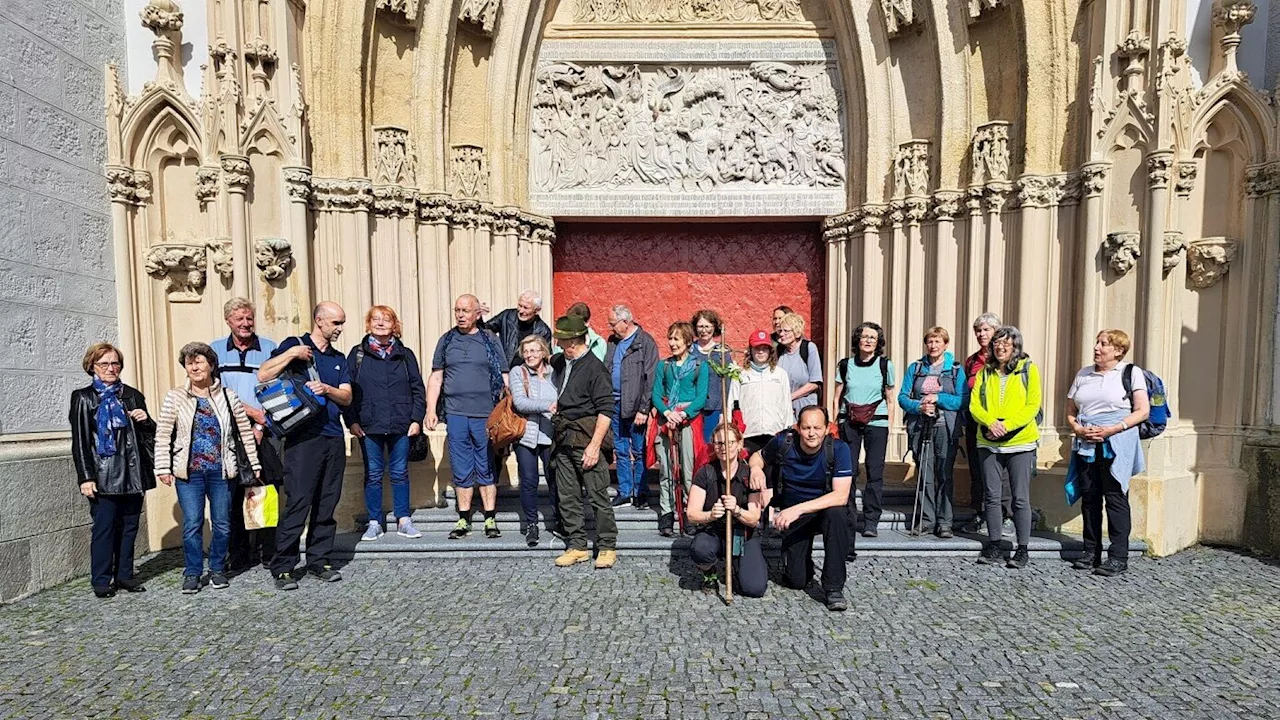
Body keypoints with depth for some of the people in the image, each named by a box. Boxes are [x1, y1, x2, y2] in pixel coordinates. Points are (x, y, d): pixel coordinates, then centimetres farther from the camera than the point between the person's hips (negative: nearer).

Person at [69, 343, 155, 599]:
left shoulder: (132, 395, 13)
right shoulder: (84, 397, 3)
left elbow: (150, 433, 19)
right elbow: (80, 440, -3)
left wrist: (146, 420, -5)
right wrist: (85, 477, -9)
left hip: (133, 472, 4)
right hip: (103, 475, -4)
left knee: (129, 526, 8)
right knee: (104, 527, -1)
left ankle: (124, 575, 17)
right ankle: (101, 580, 9)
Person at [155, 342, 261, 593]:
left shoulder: (228, 396, 4)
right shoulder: (175, 398, 2)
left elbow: (245, 432, 7)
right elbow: (162, 436, 2)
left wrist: (254, 464, 7)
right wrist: (163, 467, -3)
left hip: (221, 470, 1)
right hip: (189, 472, -1)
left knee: (222, 524, 7)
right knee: (192, 525, 1)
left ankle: (217, 570, 23)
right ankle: (193, 573, 15)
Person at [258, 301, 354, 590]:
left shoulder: (339, 359, 19)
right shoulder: (294, 345, 4)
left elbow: (346, 396, 9)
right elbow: (263, 375, -8)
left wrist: (326, 389, -9)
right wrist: (291, 353, -14)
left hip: (333, 438, 5)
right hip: (303, 437, -5)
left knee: (326, 504, 8)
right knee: (297, 503, -7)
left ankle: (319, 560, 18)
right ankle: (283, 567, 2)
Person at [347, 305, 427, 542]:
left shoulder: (405, 354, 8)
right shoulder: (357, 354, 5)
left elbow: (418, 389, 8)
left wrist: (417, 419, -1)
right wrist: (351, 421, -5)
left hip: (401, 425, 1)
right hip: (369, 426, 0)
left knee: (400, 474, 7)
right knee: (373, 475, 6)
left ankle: (403, 521, 16)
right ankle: (374, 523, 17)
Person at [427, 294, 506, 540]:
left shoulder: (490, 341, 4)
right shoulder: (446, 341, 10)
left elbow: (503, 378, 4)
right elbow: (436, 377, 13)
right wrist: (431, 410, 6)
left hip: (485, 415, -2)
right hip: (456, 415, 2)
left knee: (486, 470, 4)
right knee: (461, 471, 7)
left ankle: (490, 520, 12)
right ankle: (464, 520, 17)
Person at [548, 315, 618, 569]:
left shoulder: (594, 367, -11)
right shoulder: (560, 362, 12)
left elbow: (605, 410, -15)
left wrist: (594, 445, -18)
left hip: (587, 440, -8)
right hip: (564, 440, 8)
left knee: (598, 496, 0)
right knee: (568, 497, 11)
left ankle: (607, 547, 13)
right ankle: (577, 546, 22)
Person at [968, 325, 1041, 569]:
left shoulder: (1029, 369, 0)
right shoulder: (985, 372, 9)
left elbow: (1033, 406, -7)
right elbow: (974, 405, 3)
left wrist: (1006, 426, -17)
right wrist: (991, 422, -16)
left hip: (1020, 442, -3)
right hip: (988, 443, 3)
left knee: (1021, 498, 1)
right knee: (991, 496, 8)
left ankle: (1023, 549, 12)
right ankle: (994, 545, 18)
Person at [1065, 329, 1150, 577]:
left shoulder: (1131, 372, 3)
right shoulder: (1083, 374, 15)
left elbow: (1143, 411, -4)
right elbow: (1070, 412, 15)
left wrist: (1113, 429, -16)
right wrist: (1078, 429, -5)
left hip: (1116, 445, -4)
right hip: (1085, 445, 4)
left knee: (1115, 498, -4)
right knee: (1090, 498, 7)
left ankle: (1118, 557, 3)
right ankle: (1091, 553, 15)